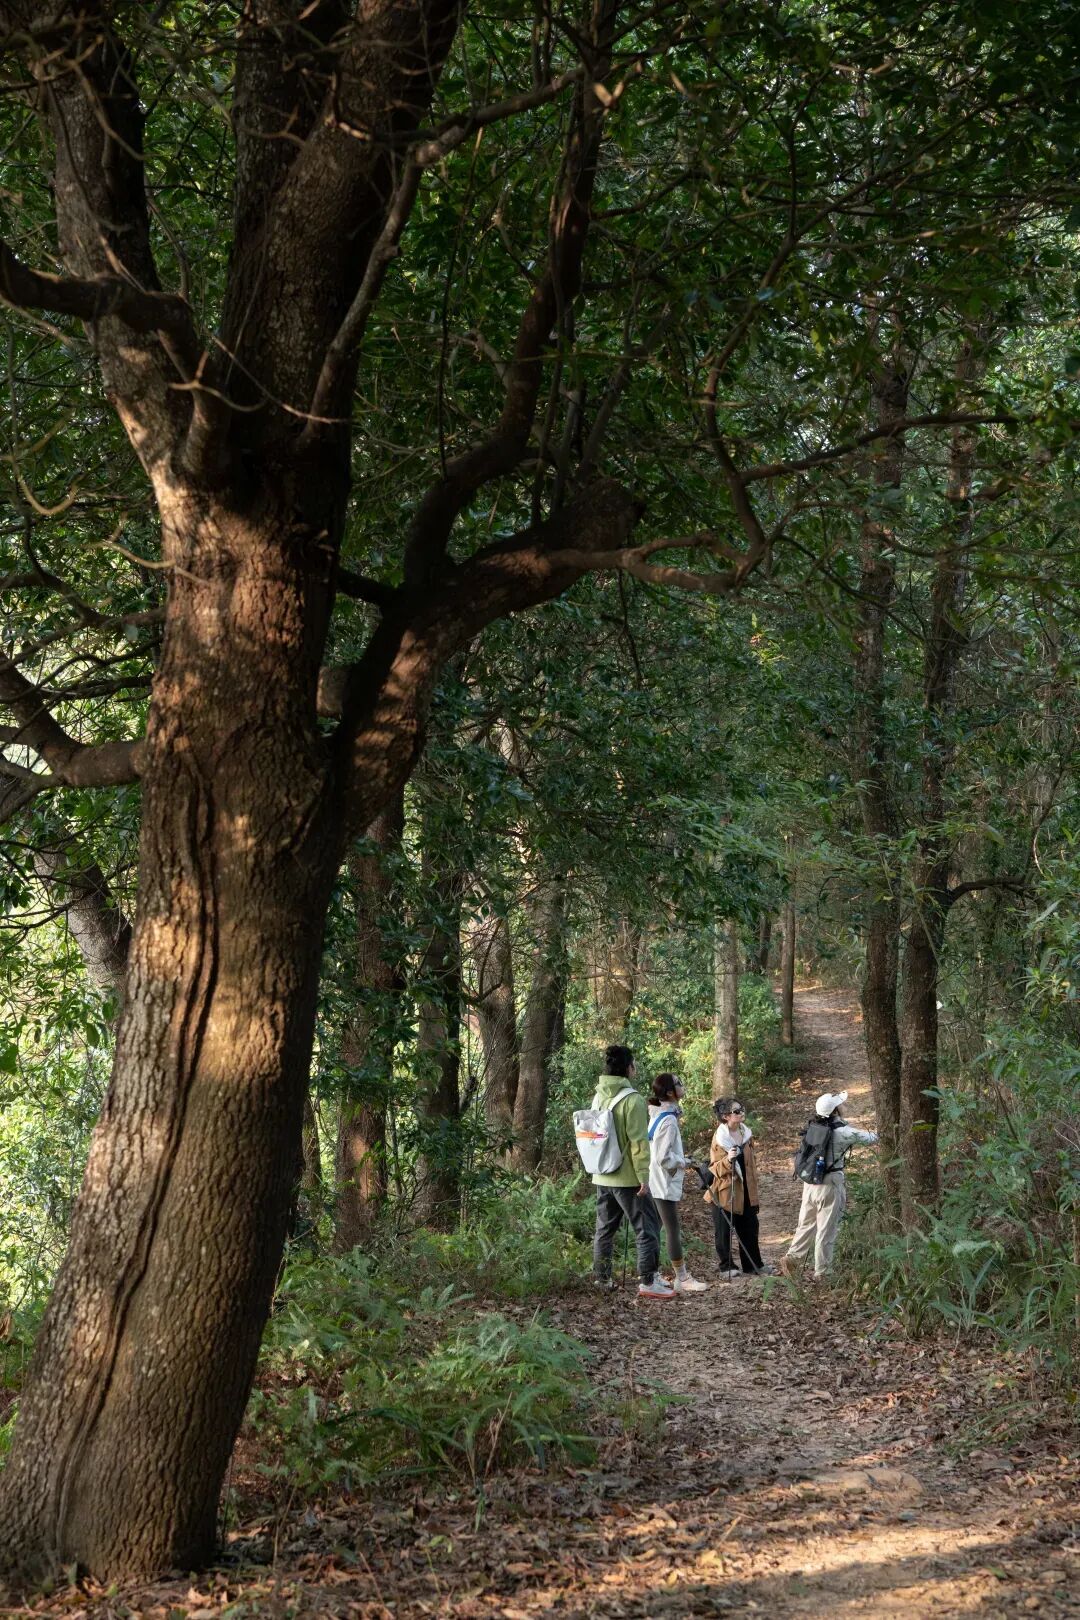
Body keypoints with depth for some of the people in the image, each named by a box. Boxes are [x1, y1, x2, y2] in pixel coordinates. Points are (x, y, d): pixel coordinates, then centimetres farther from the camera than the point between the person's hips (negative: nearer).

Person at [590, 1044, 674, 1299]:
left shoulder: (599, 1098, 8)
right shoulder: (632, 1099, -16)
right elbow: (638, 1142, -18)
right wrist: (643, 1176, -14)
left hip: (602, 1177, 7)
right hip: (627, 1178, -7)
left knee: (604, 1229, 14)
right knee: (647, 1228, 0)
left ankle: (602, 1279, 18)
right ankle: (648, 1281, -1)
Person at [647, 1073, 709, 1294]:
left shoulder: (657, 1115, 8)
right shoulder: (668, 1120, -22)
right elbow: (664, 1157, -24)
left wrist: (681, 1160, 13)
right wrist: (684, 1163, -9)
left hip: (656, 1183, 10)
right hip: (665, 1184, -10)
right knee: (673, 1230, -4)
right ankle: (682, 1279, 1)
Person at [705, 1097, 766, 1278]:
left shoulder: (746, 1133, 5)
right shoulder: (719, 1138, -14)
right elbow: (715, 1168, -14)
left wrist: (754, 1185, 18)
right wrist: (728, 1160, -33)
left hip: (746, 1190, 6)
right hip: (725, 1191, -6)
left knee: (750, 1228, 12)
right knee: (724, 1231, 3)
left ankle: (753, 1263, 23)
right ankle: (726, 1267, 13)